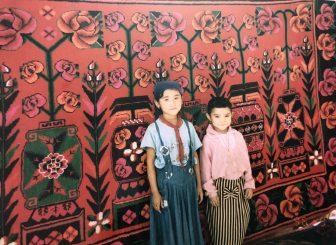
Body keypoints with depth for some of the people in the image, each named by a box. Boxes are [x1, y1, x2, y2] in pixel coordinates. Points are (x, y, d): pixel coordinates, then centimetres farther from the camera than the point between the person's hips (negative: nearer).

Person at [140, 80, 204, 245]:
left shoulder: (188, 126, 1)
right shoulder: (154, 129, -10)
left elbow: (195, 158, 7)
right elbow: (150, 163, -8)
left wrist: (199, 185, 8)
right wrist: (155, 192, -10)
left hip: (188, 184, 3)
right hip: (166, 185, -3)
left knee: (189, 226, 16)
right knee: (168, 227, 10)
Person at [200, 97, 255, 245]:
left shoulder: (237, 135, -3)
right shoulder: (208, 140, -13)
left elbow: (246, 161, 4)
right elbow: (206, 168, -10)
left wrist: (249, 183, 4)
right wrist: (211, 192, -9)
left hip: (238, 184, 4)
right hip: (220, 186, -4)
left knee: (240, 221, 16)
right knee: (222, 223, 7)